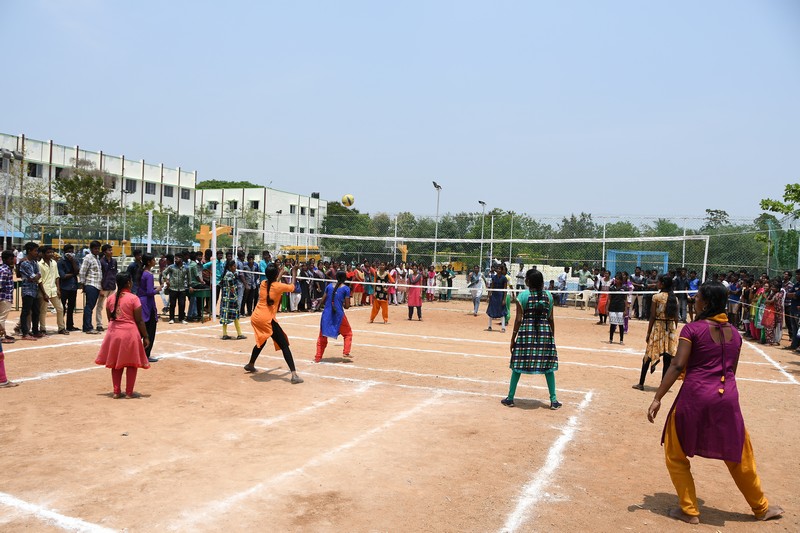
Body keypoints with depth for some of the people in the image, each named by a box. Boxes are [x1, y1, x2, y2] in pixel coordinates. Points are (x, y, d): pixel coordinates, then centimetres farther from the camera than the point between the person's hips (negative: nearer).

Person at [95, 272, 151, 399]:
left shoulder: (110, 298, 3)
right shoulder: (133, 299, -12)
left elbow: (110, 318, 10)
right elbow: (139, 321, -11)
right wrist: (145, 336, -4)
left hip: (114, 333, 5)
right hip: (130, 333, -5)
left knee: (116, 363, 15)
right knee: (131, 364, 6)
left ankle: (116, 391, 19)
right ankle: (129, 392, 10)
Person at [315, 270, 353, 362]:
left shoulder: (329, 286, 4)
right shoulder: (346, 289, -4)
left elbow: (322, 301, 5)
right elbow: (347, 306, -5)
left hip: (327, 314, 3)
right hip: (338, 315, -3)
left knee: (322, 336, 15)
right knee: (348, 333, 20)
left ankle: (318, 357, 15)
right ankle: (346, 352, 11)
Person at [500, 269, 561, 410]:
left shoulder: (522, 296, -5)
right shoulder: (548, 296, 4)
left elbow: (518, 319, -6)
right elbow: (550, 319, 6)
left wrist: (513, 338, 0)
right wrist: (552, 337, 15)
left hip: (526, 331, -2)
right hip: (545, 331, 2)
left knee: (518, 365, 7)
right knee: (548, 366, 11)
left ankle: (510, 398, 13)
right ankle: (553, 400, 12)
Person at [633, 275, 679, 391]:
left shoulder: (656, 297, -9)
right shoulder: (675, 298, 4)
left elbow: (652, 317, -9)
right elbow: (676, 318, 5)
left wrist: (648, 333, -3)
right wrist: (674, 332, 14)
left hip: (658, 327, -3)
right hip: (671, 329, 4)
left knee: (648, 357, 7)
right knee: (667, 359, 7)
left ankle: (641, 383, 12)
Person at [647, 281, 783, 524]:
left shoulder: (693, 329, -7)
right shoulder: (734, 333, 9)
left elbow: (677, 366, -13)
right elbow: (731, 371, 16)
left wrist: (657, 398, -12)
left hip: (695, 396, -5)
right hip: (727, 396, 5)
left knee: (675, 455, 12)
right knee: (739, 457, 23)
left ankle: (690, 511, 18)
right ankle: (761, 508, 41)